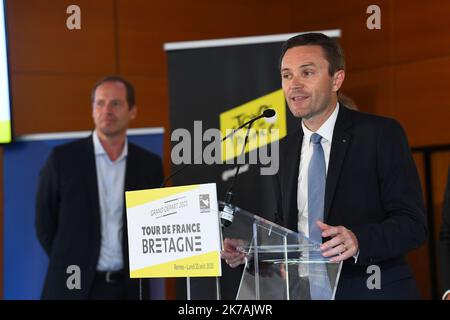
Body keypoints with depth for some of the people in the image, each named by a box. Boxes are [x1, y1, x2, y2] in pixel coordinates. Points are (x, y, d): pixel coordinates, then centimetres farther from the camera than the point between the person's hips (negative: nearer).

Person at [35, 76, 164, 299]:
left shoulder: (150, 165, 5)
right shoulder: (63, 159, -2)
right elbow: (45, 222, 4)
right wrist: (70, 263, 7)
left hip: (128, 287, 2)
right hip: (74, 287, -2)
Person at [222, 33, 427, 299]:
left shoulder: (381, 134, -8)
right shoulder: (286, 150, 8)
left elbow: (413, 223, -14)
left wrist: (358, 241, -30)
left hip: (372, 290, -4)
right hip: (304, 292, 5)